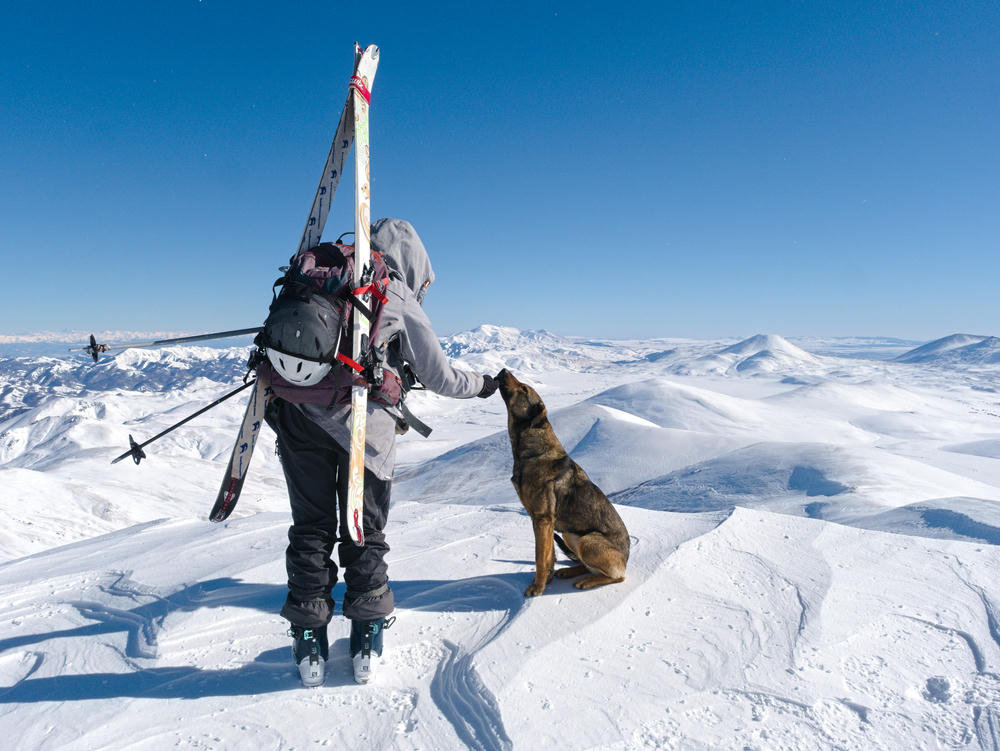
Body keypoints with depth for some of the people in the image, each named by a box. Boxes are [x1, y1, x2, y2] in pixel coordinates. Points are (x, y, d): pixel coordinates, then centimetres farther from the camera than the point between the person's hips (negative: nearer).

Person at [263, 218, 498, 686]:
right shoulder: (400, 302, 0)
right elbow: (440, 379, 4)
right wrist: (482, 385, 19)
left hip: (299, 416, 3)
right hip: (363, 425, -3)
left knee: (310, 529, 15)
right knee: (365, 533, 13)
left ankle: (309, 642, 21)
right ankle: (366, 642, 21)